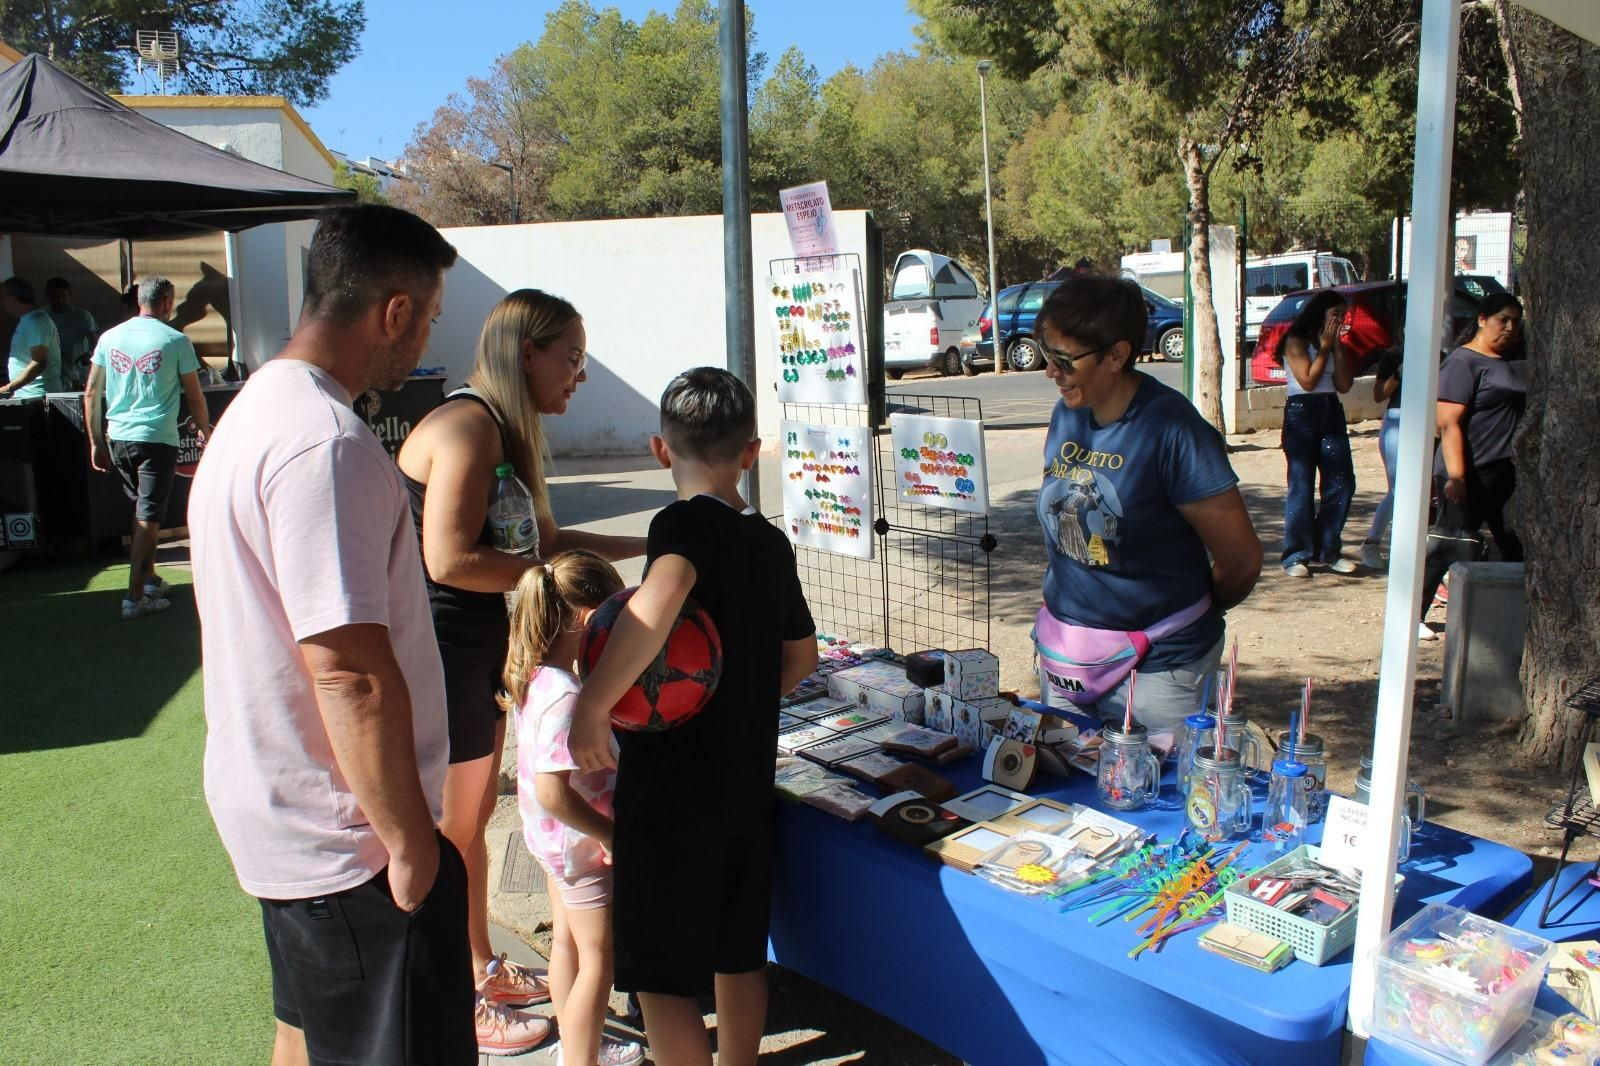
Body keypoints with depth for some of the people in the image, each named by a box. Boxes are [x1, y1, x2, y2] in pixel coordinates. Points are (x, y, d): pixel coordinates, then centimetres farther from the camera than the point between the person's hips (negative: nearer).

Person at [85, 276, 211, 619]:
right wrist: (204, 430, 16)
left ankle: (149, 580, 29)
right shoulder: (175, 341, -6)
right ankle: (135, 597, -3)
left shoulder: (110, 337, 7)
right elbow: (195, 397, -2)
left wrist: (96, 443, 14)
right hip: (157, 439, -5)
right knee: (149, 517, -2)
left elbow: (92, 393, 8)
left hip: (118, 438, 5)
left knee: (142, 510, 21)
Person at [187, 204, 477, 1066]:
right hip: (346, 836, -10)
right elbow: (350, 670, -29)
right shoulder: (328, 445, -25)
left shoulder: (255, 408, 10)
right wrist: (409, 838, -19)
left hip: (277, 811, 10)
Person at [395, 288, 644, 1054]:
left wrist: (650, 546, 11)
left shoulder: (507, 432, 11)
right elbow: (450, 560, -26)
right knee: (448, 832, 7)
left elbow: (545, 538, 16)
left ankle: (484, 967, 40)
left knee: (476, 818, 22)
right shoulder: (467, 426, -20)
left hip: (479, 647, 10)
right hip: (441, 651, -10)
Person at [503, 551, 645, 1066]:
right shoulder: (566, 696, -32)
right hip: (582, 843, -10)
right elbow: (552, 792, -33)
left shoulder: (533, 674, -4)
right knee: (597, 959, 6)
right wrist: (611, 833, -24)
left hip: (553, 838, 10)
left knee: (567, 939, 24)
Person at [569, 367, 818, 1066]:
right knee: (739, 954, 22)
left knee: (661, 976, 6)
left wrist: (592, 703, -32)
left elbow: (662, 593, -38)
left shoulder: (684, 523, -15)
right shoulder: (772, 542, 6)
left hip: (672, 788, -7)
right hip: (748, 780, 7)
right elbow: (801, 655, 16)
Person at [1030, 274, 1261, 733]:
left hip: (1155, 665, -6)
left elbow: (1240, 561, -14)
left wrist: (1188, 616, 4)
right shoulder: (1066, 416, 1)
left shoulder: (1170, 429, -20)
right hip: (1062, 656, 7)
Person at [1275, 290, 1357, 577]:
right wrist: (1324, 347, -5)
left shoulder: (1333, 343, 16)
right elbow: (1308, 380, -13)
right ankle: (1296, 556, 0)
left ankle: (1327, 550, 14)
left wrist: (1337, 347, 1)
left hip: (1332, 413, 7)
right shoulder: (1296, 341, -2)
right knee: (1301, 486, -6)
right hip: (1301, 413, -7)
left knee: (1342, 485, 3)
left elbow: (1344, 385, 5)